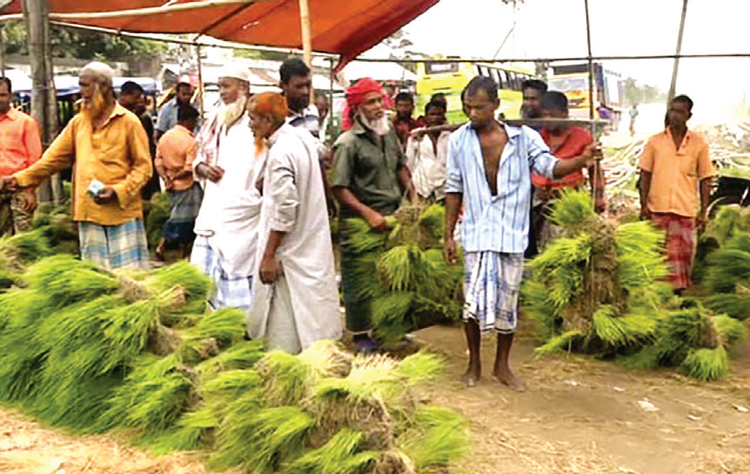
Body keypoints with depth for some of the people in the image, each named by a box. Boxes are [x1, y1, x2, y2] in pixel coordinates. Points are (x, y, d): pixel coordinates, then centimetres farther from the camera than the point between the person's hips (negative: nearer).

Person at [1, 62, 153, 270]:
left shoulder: (128, 122, -4)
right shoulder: (78, 122, 11)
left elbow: (143, 167, -5)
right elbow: (55, 157, 11)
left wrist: (118, 191, -17)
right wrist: (21, 178, 1)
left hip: (122, 213, -5)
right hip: (89, 213, 5)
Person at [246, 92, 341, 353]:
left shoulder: (280, 153, -21)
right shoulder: (303, 137, 5)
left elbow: (285, 208, -25)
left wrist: (269, 255, -20)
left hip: (290, 249, -9)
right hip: (314, 245, 9)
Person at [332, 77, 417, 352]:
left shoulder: (389, 133, 8)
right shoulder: (348, 143, -15)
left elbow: (400, 167, 21)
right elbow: (339, 188, -17)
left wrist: (413, 198, 11)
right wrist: (368, 213, -22)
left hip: (391, 216, 7)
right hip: (358, 222, -7)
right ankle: (360, 335, 20)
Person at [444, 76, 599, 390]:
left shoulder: (523, 137, 0)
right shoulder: (459, 140, 2)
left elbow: (550, 167, -7)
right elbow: (454, 190, 6)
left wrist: (581, 162, -28)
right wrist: (448, 235, 5)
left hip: (512, 233, 1)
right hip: (477, 232, -1)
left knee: (508, 303, 9)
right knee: (475, 300, -8)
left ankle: (502, 366, 27)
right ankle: (474, 363, 16)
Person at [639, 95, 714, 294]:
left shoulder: (699, 143, 4)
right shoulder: (654, 141, 5)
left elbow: (705, 178, 6)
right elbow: (645, 175, 7)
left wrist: (704, 212, 2)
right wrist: (643, 205, 0)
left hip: (686, 210, 0)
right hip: (657, 209, 0)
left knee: (685, 254, 2)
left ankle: (680, 292, 14)